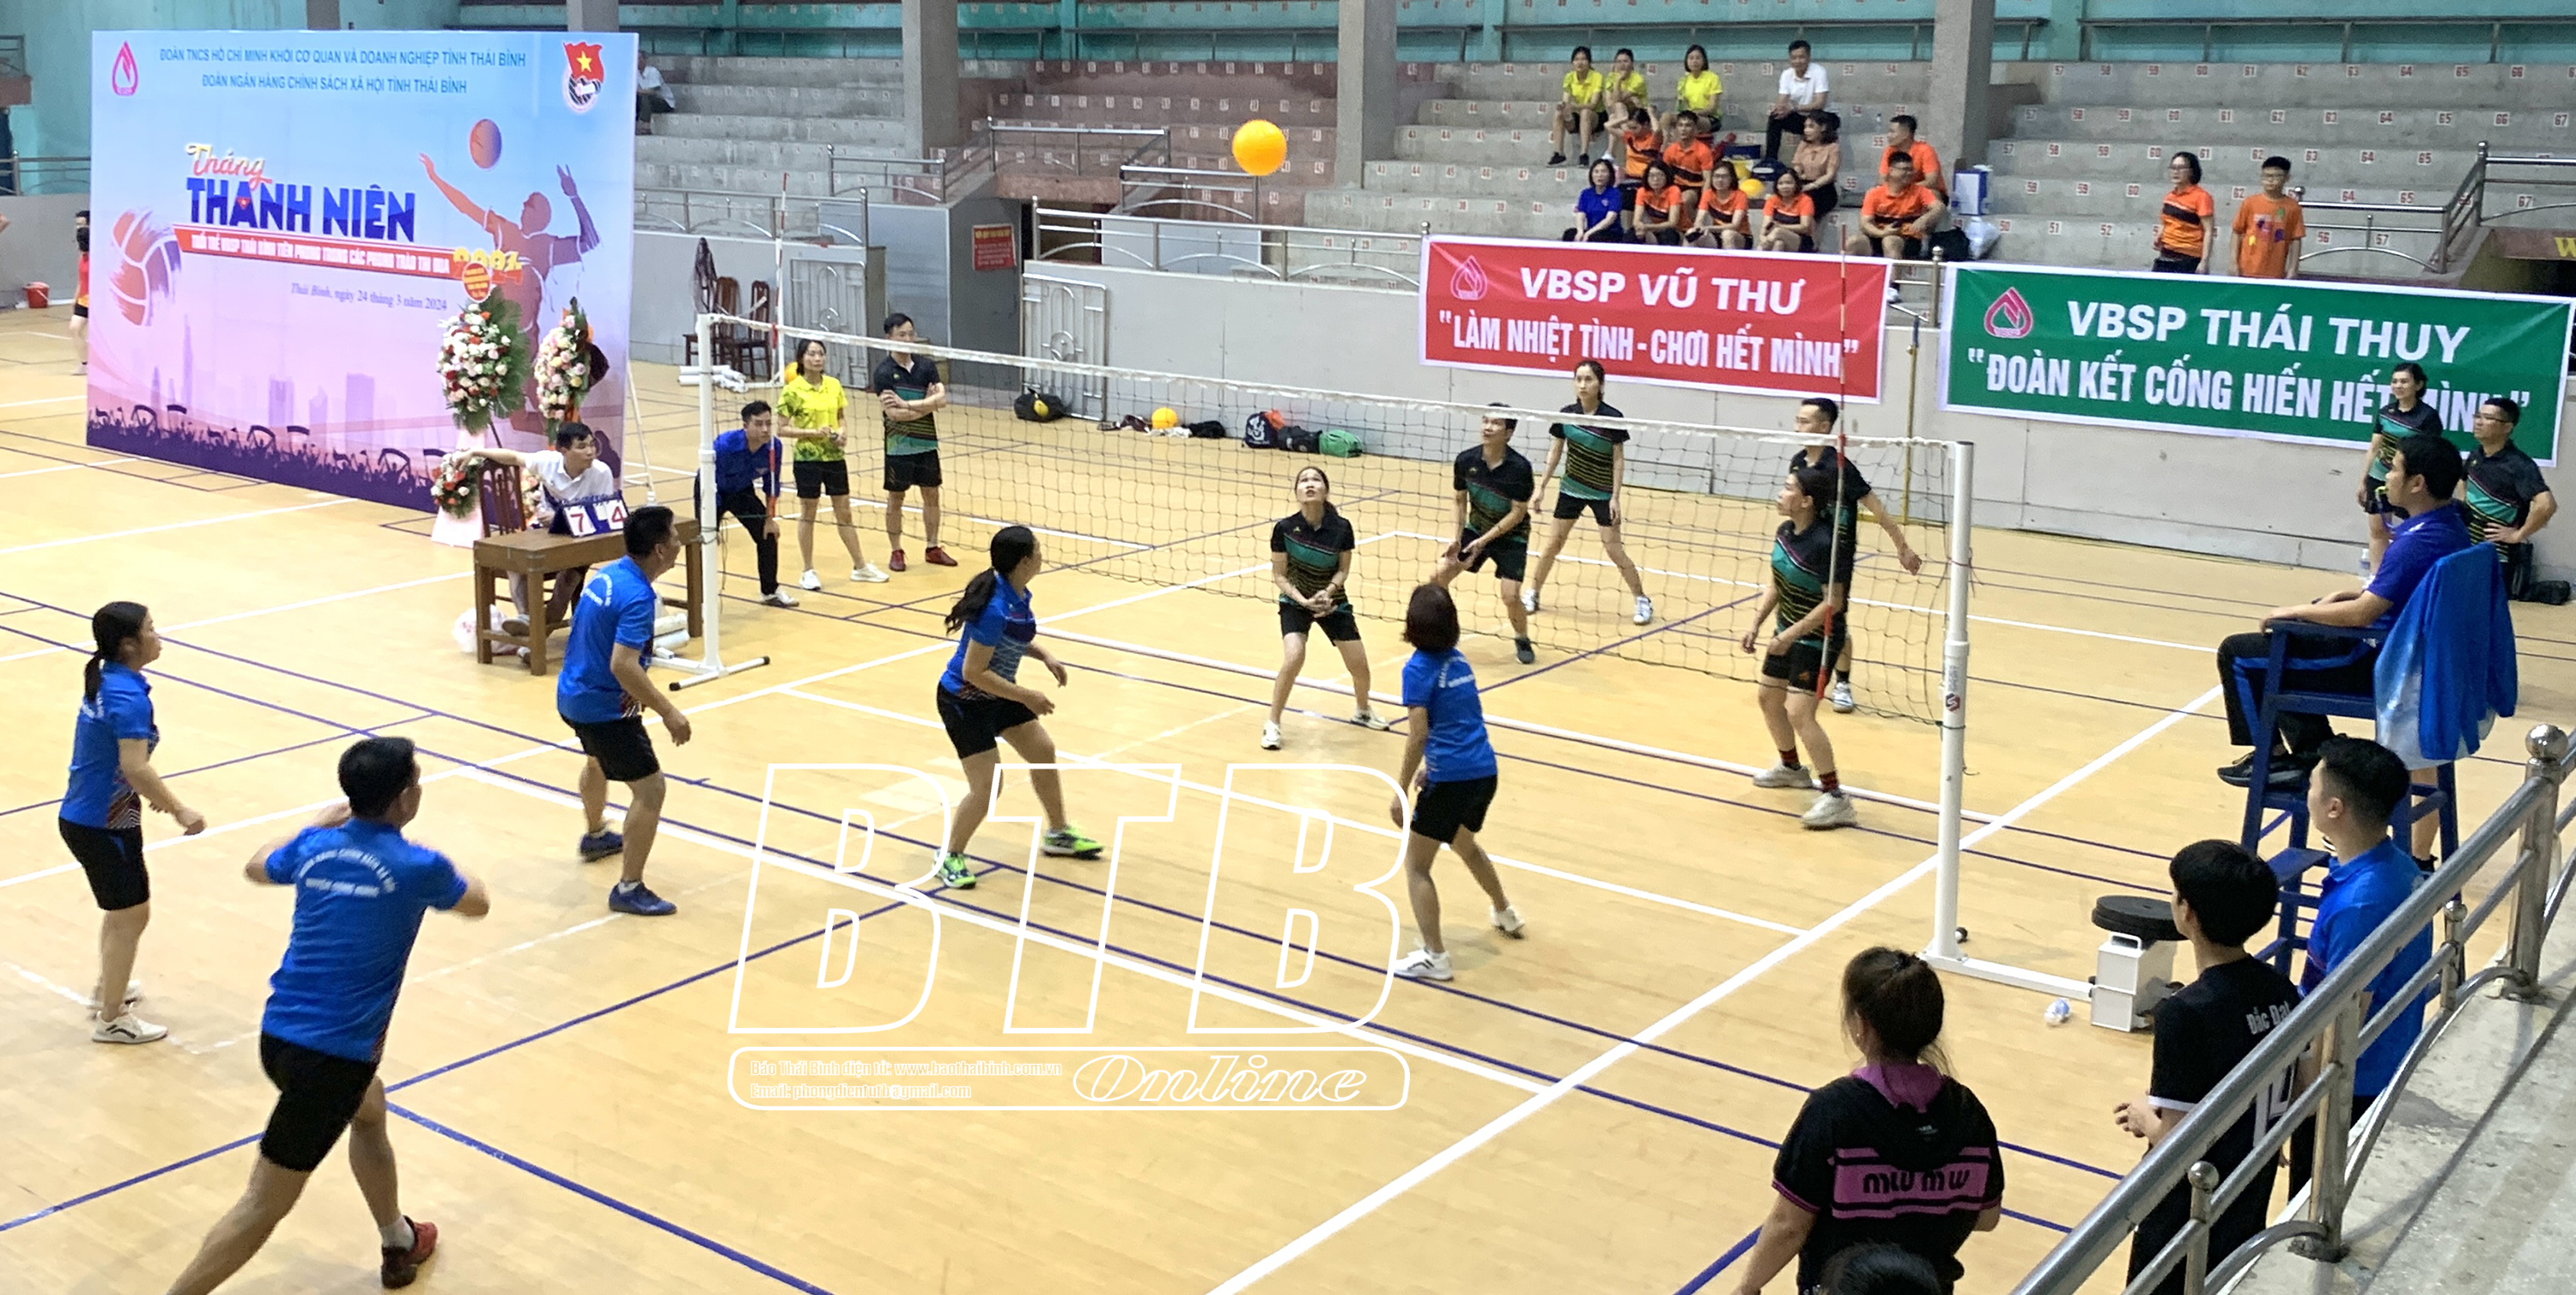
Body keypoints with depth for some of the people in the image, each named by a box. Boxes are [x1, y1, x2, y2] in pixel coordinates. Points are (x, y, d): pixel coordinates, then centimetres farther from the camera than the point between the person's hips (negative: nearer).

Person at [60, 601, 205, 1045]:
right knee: (130, 915, 5)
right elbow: (136, 769, -30)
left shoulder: (105, 681, 3)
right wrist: (180, 811, -22)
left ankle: (107, 989, 45)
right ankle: (110, 1019, 17)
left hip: (89, 817, 9)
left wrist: (149, 791, 19)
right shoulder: (128, 696, -25)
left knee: (123, 909, 26)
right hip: (102, 826, -9)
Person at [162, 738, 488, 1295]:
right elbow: (477, 903, 8)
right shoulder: (417, 866, -16)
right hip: (331, 1056, -8)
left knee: (369, 1112, 33)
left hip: (280, 1034, 8)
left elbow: (257, 866, 26)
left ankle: (399, 1243, 49)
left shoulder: (316, 846, 0)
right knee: (265, 1205, 0)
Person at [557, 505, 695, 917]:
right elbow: (623, 665, -35)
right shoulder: (637, 597, -26)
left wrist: (641, 694, 18)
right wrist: (668, 712, -31)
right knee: (650, 789, -6)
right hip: (605, 708, -10)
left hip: (573, 694, 10)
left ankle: (594, 837, 60)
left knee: (597, 761, 35)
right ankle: (629, 890, -5)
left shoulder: (608, 573, 2)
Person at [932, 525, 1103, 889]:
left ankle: (1058, 834, 37)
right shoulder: (996, 609, -34)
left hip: (997, 694, 10)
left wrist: (1045, 655, -2)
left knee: (1044, 752, 18)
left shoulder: (1016, 593, -7)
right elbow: (973, 672, -30)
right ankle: (951, 858, 13)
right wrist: (1026, 696, -25)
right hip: (964, 701, -9)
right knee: (987, 787, -9)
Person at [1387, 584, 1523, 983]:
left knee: (1416, 866, 5)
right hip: (1484, 771, 8)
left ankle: (1434, 957, 1)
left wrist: (1401, 792, -11)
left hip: (1452, 779, -8)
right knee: (1464, 843, 34)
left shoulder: (1418, 669, -13)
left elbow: (1417, 736, -16)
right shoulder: (1457, 658, 10)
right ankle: (1506, 914, 52)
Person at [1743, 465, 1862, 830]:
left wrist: (1789, 636, -25)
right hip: (1787, 633, 9)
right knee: (1767, 697, 21)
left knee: (1799, 713, -17)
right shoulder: (1785, 532, -1)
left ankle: (1835, 798, -9)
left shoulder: (1826, 543, -26)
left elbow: (1833, 602, -25)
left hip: (1817, 640, -9)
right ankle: (1792, 768, 44)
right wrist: (1756, 624, 4)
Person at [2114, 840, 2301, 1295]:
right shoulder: (2281, 991, -4)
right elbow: (2291, 1100, 8)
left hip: (2188, 1226, -7)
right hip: (2249, 1215, 7)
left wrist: (2144, 1116, -3)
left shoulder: (2185, 1013, -26)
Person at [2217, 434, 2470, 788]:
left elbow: (2362, 614, -28)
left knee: (2237, 653, -5)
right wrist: (2344, 596, 8)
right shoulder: (2450, 526, 3)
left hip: (2376, 665, -10)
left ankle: (2272, 756, 6)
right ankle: (2312, 750, 24)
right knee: (2282, 637, 28)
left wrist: (2294, 611, -15)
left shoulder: (2418, 542, -28)